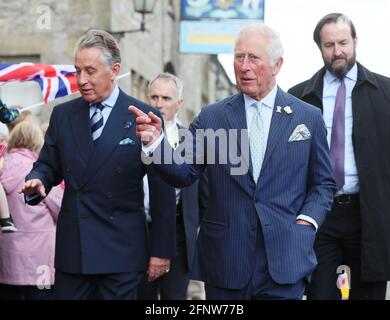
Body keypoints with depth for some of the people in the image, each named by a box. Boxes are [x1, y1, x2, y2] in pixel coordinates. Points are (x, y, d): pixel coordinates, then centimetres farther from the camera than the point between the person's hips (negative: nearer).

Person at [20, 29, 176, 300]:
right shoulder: (63, 115, 8)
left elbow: (161, 188, -3)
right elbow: (48, 164, 15)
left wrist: (162, 250, -3)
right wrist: (38, 180, -10)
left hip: (121, 250, -3)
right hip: (71, 247, 4)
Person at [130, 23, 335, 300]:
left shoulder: (308, 118, 4)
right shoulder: (211, 118, 4)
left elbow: (323, 183, 11)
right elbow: (183, 173, -1)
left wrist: (306, 222, -5)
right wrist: (156, 142, -17)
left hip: (284, 262, 0)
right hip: (224, 262, 1)